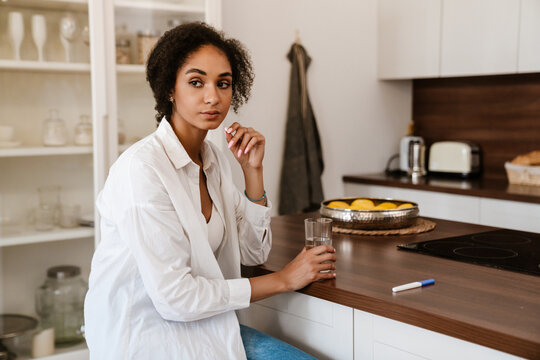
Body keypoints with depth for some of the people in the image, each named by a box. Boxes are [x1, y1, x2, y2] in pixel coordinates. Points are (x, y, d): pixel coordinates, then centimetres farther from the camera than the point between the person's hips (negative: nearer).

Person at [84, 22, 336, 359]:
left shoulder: (214, 158, 4)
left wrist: (253, 169, -4)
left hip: (201, 324, 7)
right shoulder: (142, 168, -21)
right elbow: (174, 298, -23)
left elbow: (253, 251, 9)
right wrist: (283, 279, -13)